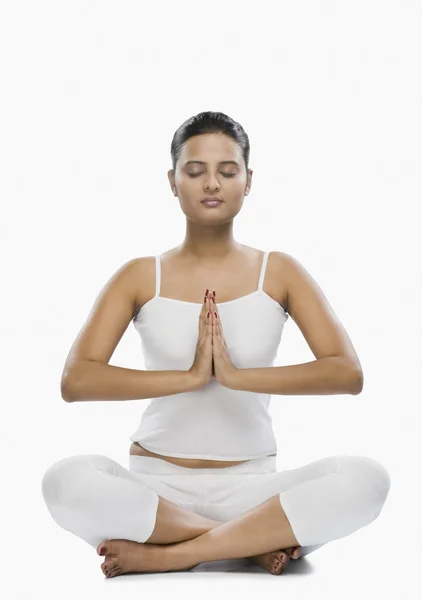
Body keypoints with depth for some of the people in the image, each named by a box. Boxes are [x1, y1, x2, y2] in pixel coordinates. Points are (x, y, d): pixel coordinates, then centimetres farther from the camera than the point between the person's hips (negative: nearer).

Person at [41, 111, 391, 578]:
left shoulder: (278, 272, 3)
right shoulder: (140, 276, 2)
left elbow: (348, 373, -10)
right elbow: (75, 381, -12)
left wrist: (237, 375, -22)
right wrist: (189, 376, -22)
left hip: (249, 485, 0)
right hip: (155, 483, 0)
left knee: (365, 479, -28)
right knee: (65, 480, -32)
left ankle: (166, 554, -22)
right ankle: (256, 540, -18)